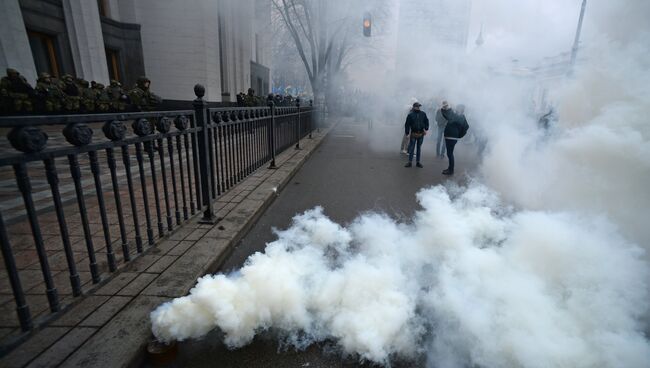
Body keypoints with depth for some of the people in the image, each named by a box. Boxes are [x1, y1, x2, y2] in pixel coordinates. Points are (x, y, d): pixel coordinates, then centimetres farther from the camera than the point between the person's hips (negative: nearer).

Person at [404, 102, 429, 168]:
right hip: (413, 134, -3)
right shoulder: (410, 114, -4)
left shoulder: (423, 114, 4)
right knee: (411, 148, -1)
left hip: (421, 134, 3)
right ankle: (410, 162, 6)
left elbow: (426, 121, 14)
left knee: (419, 148, 10)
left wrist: (426, 129, 2)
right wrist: (407, 133, -8)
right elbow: (407, 124, -4)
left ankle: (418, 162, 18)